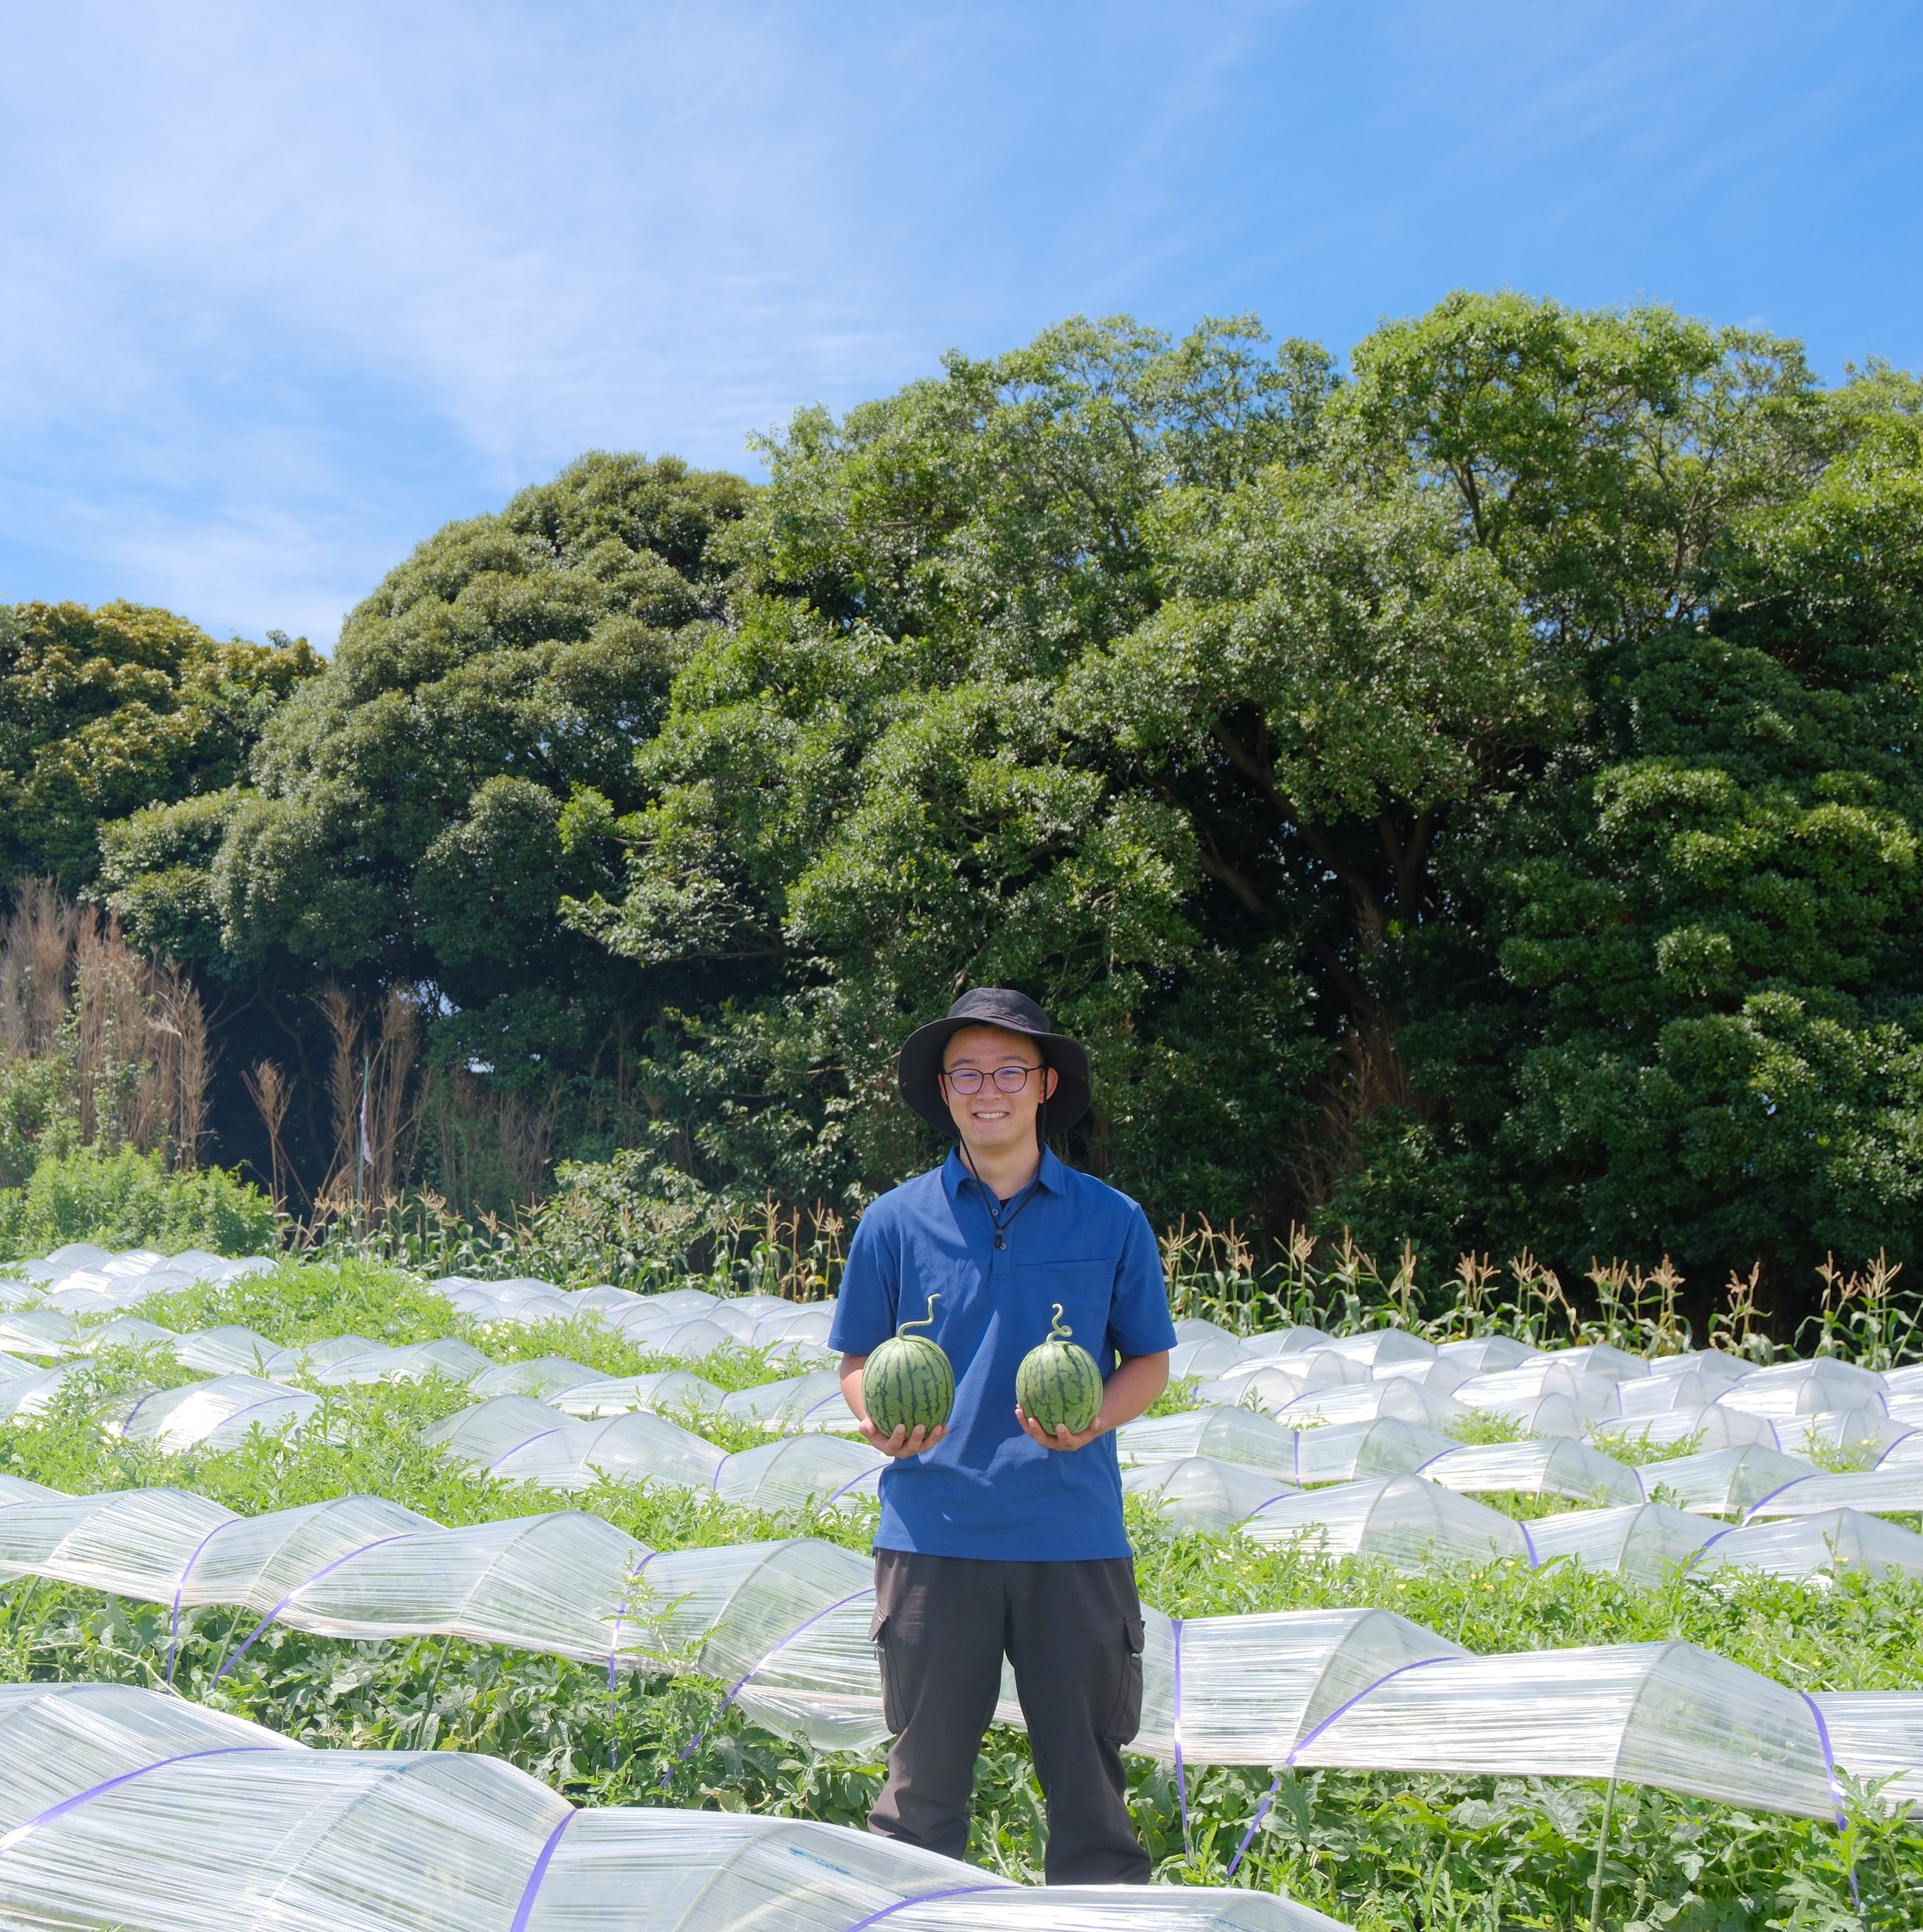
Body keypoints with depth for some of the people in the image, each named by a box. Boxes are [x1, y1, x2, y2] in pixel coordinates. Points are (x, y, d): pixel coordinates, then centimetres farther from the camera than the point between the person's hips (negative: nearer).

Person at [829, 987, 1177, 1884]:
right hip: (933, 1532, 0)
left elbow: (1149, 1361, 9)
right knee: (926, 1768, 9)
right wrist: (881, 1421, -11)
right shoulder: (895, 1221, 3)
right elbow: (857, 1362, 10)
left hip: (1074, 1534, 0)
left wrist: (1094, 1418, -11)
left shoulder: (1110, 1220, 3)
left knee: (1088, 1768, 8)